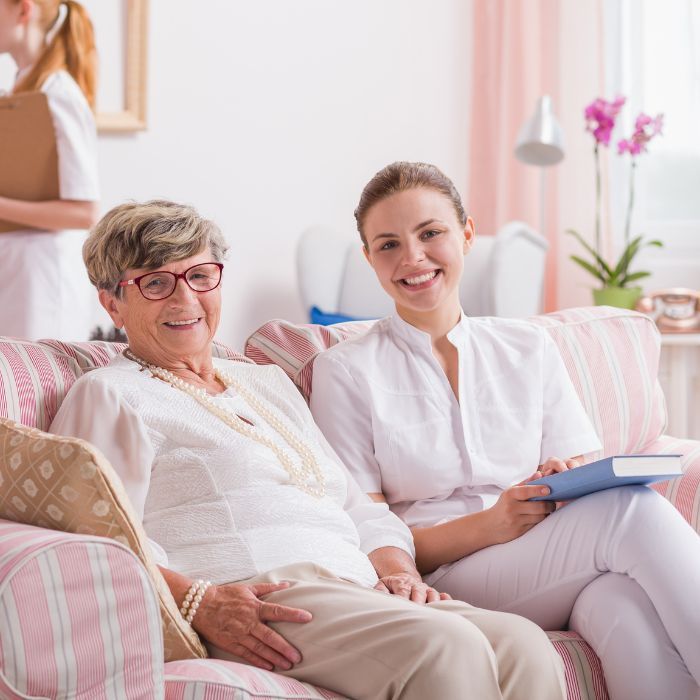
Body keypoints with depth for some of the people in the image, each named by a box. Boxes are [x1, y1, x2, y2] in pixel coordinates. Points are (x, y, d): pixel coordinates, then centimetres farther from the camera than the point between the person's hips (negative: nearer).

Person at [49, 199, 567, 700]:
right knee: (444, 647, -33)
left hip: (357, 590, 7)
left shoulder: (269, 383, 31)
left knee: (524, 646, -22)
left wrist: (398, 571, 6)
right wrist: (199, 602, -22)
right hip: (251, 606, -7)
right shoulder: (109, 395, 9)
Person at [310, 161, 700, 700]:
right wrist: (489, 525, -18)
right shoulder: (346, 372, 5)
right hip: (435, 583, -3)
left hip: (554, 583, 3)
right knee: (633, 511, -28)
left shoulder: (529, 349, 16)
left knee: (625, 605, -36)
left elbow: (588, 480, 12)